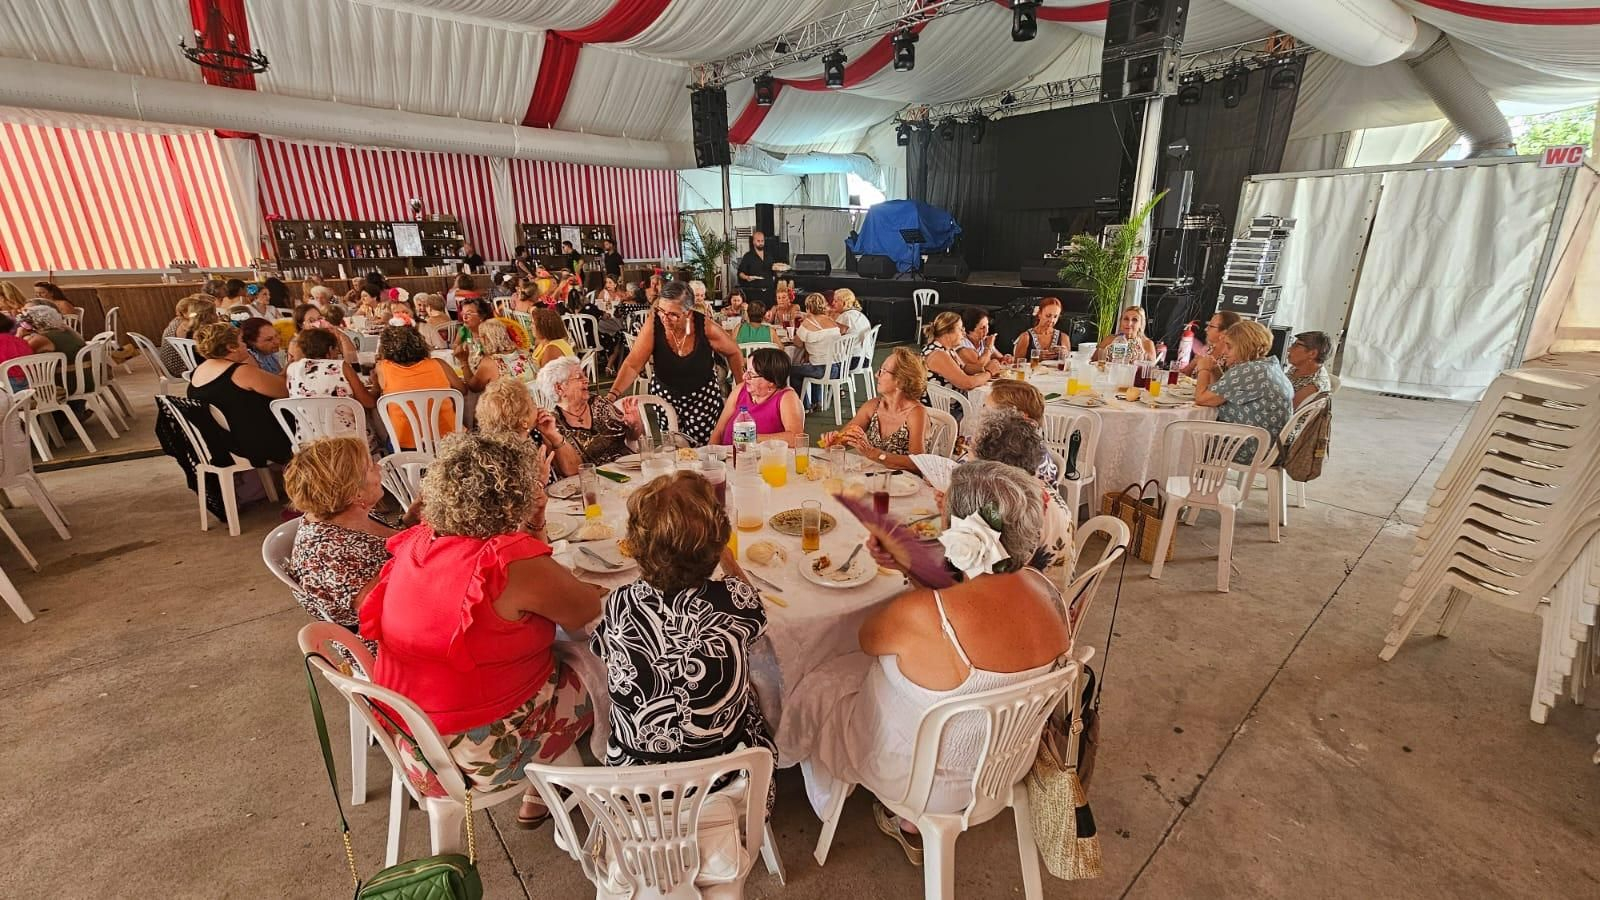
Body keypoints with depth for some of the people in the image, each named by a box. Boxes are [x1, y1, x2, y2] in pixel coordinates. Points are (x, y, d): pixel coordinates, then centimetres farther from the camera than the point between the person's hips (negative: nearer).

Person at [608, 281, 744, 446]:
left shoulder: (705, 327, -21)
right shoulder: (653, 324, -19)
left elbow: (733, 353, -4)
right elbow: (632, 365, -22)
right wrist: (613, 394, -35)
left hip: (703, 395, -1)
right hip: (664, 394, 1)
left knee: (700, 447, -5)